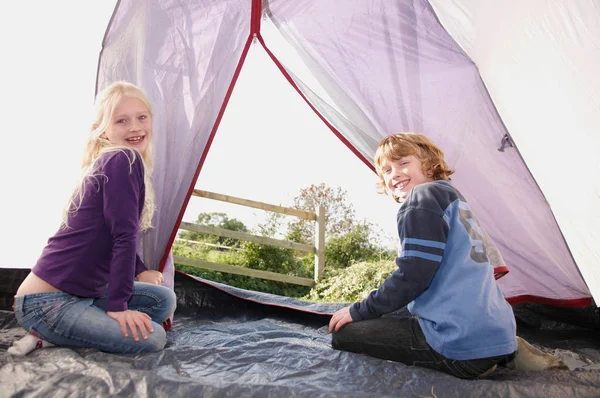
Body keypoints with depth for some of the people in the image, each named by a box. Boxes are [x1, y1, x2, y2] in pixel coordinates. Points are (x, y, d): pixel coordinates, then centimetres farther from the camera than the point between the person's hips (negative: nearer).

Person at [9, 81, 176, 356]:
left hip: (83, 290, 10)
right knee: (152, 337, -17)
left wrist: (139, 272, 18)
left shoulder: (110, 162, 11)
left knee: (164, 300, 10)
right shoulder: (124, 160, -18)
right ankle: (49, 335, -3)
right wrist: (118, 305, -17)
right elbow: (124, 235, -20)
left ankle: (56, 333, 3)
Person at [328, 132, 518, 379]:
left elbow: (412, 275, -18)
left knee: (344, 334, -4)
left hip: (463, 344, -10)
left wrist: (358, 312, -5)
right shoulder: (452, 197, 20)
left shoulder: (423, 196, -9)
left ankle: (460, 363, -5)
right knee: (389, 318, 29)